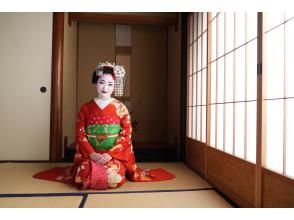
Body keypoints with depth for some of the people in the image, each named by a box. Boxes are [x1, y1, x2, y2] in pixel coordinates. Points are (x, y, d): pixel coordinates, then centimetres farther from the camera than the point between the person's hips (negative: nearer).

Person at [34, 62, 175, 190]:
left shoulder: (120, 108, 2)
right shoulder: (86, 108, 5)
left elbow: (126, 135, -4)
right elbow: (80, 134, 1)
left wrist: (110, 154, -16)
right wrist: (92, 154, -14)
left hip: (115, 155, -1)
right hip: (90, 155, 1)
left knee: (113, 178, -28)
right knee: (84, 176, -27)